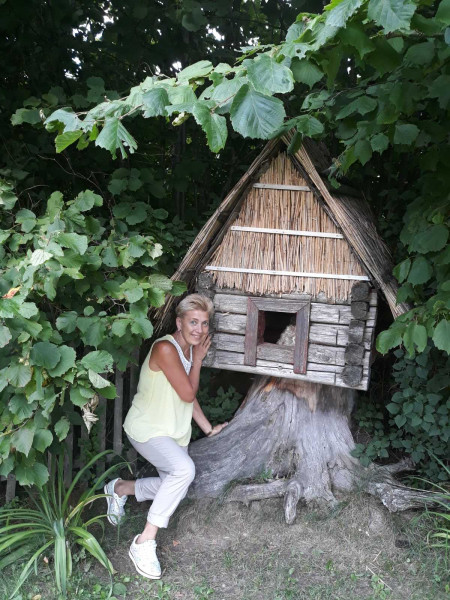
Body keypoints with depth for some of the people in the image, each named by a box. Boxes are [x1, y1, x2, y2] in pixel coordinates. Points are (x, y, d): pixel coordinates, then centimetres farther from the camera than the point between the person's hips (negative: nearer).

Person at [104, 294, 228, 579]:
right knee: (184, 469, -31)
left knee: (175, 487, 9)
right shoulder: (165, 348, -24)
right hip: (146, 429, -9)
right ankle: (144, 542, -19)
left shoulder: (190, 350, 4)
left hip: (174, 432, 9)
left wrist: (209, 429, 16)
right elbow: (188, 394, -21)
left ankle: (120, 488, 29)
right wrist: (198, 360, -11)